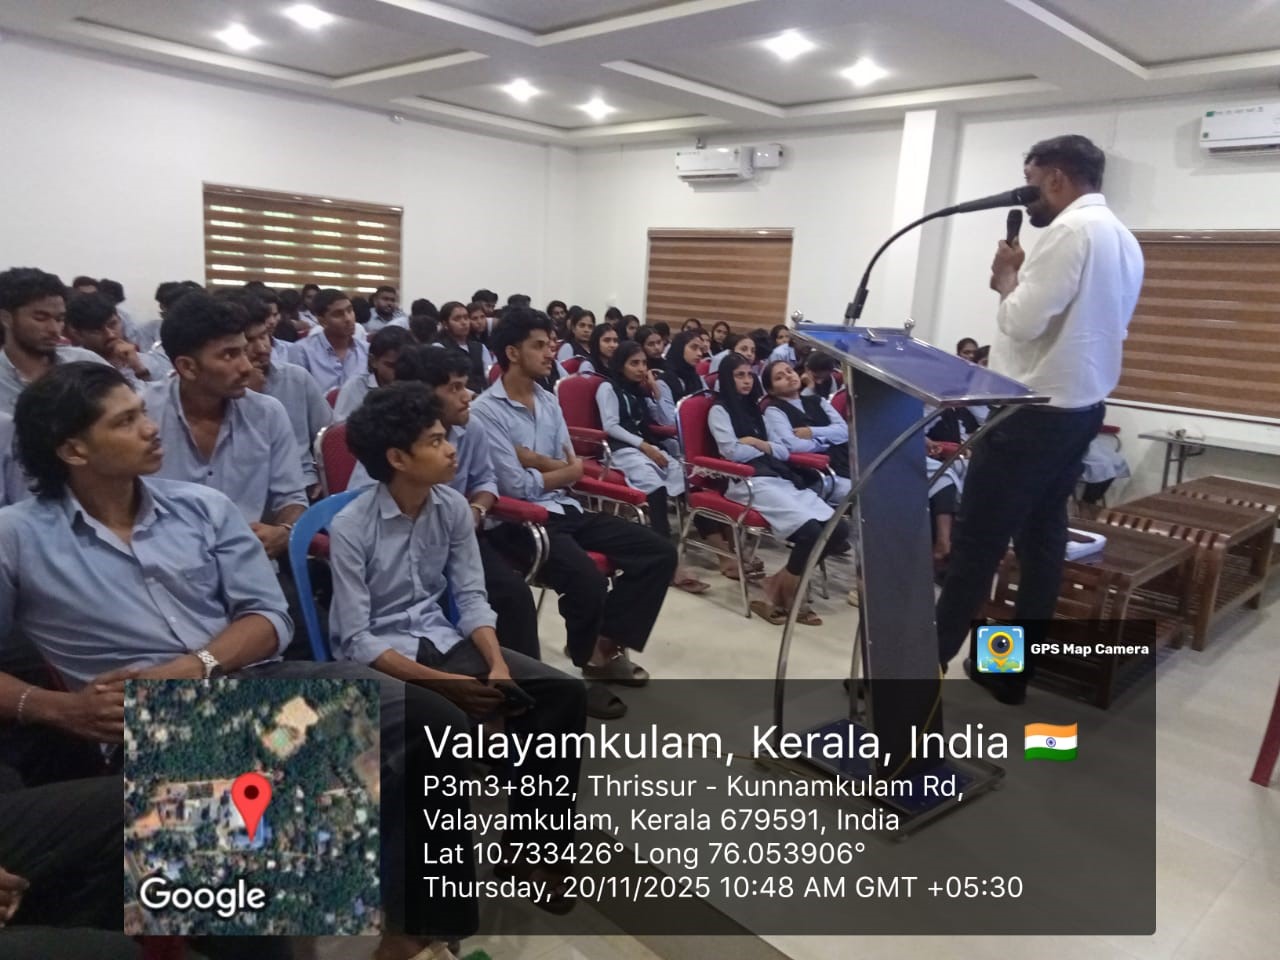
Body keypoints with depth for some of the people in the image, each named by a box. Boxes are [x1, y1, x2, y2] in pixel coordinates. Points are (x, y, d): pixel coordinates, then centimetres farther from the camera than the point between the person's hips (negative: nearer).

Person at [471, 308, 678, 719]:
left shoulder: (549, 401, 14)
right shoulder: (485, 411, -10)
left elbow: (572, 471, 8)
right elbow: (516, 487, -15)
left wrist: (534, 460, -10)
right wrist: (563, 470, 0)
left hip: (566, 510, 8)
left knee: (658, 552, -3)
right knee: (588, 581, -33)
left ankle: (606, 645, 6)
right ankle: (587, 664, -1)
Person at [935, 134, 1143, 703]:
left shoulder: (1069, 230, -16)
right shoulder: (1125, 241, 15)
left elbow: (1023, 321, -21)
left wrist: (1007, 280, -2)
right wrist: (1023, 281, 10)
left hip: (1035, 410, -10)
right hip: (1082, 407, 10)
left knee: (976, 540, -4)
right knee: (1042, 534, 12)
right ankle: (1013, 670, 20)